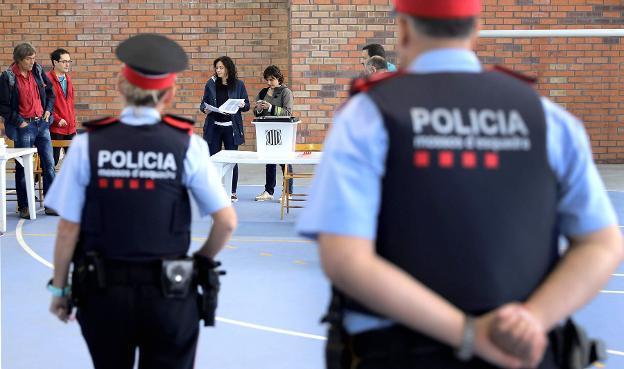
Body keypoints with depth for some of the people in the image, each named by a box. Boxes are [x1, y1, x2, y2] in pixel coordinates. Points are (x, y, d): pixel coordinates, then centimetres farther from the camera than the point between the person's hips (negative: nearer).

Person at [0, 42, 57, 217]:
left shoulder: (37, 71, 5)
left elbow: (50, 91, 18)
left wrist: (48, 110, 7)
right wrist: (19, 122, -11)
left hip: (42, 123, 5)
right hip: (24, 126, -5)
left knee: (49, 164, 5)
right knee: (23, 168, 3)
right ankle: (23, 207, 12)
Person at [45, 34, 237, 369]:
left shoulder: (87, 145, -6)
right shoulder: (187, 145, -7)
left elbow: (68, 229, -5)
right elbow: (226, 221, -6)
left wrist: (58, 288, 8)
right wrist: (203, 260, 12)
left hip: (103, 292, 1)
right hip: (169, 293, -1)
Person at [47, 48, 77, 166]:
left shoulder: (67, 79, 15)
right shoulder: (48, 79, -10)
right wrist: (57, 119, -16)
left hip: (70, 128, 7)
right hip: (55, 129, -7)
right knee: (53, 160, -3)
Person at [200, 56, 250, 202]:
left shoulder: (238, 84, 2)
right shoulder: (211, 84, 5)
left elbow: (247, 105, 5)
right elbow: (203, 103, 9)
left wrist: (241, 105, -17)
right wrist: (205, 109, -13)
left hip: (231, 127, -1)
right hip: (214, 127, 1)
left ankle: (232, 192, 14)